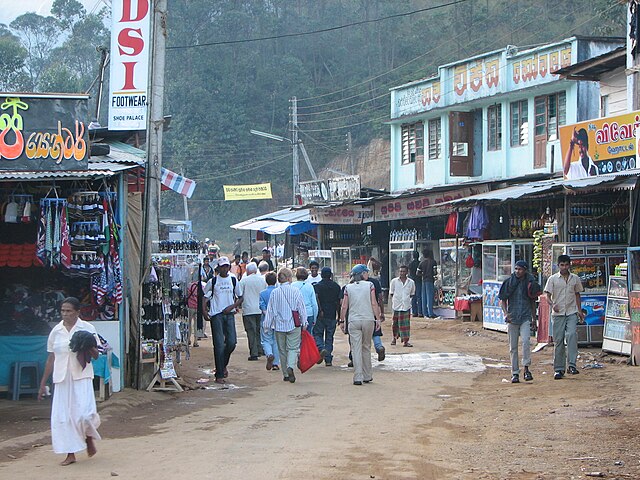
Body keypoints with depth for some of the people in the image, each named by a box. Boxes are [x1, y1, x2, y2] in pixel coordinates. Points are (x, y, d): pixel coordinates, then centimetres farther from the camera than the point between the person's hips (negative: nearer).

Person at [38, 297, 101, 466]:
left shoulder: (87, 328, 1)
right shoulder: (56, 331, 8)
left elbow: (96, 355, 5)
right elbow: (51, 359, 14)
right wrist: (43, 383, 14)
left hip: (81, 376, -3)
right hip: (62, 378, 3)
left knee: (84, 413, -14)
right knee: (62, 415, 0)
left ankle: (89, 438, 19)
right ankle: (70, 453, 11)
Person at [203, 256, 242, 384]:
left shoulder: (234, 280, 8)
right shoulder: (213, 281, 2)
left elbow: (240, 298, 14)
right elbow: (203, 295, 10)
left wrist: (232, 306, -4)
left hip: (229, 314, 2)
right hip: (216, 315, -2)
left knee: (232, 342, -6)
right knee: (219, 345, -6)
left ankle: (223, 365, 22)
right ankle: (219, 375, -2)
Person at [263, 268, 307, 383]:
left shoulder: (274, 293, -3)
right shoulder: (296, 291, -6)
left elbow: (270, 310, 1)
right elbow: (302, 309, -2)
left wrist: (267, 325, 9)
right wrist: (304, 323, 8)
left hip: (279, 325, 2)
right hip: (294, 325, -2)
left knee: (282, 350, 11)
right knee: (293, 348, 1)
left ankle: (286, 374, 15)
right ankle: (290, 367, -25)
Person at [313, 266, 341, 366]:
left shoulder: (317, 286, -3)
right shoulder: (336, 286, 6)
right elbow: (339, 302, 7)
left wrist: (320, 310, -18)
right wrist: (339, 315, 15)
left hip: (320, 315, -2)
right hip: (332, 315, 2)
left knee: (317, 334, 10)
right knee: (329, 337, 8)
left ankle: (321, 348, -18)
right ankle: (328, 359, 6)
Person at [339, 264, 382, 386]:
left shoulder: (348, 288, 3)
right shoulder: (369, 285, 1)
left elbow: (344, 306, 1)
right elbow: (374, 304, -4)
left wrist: (342, 321, 9)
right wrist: (378, 318, 0)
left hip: (353, 321, 0)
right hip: (368, 320, 0)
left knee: (356, 349, -1)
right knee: (366, 348, 14)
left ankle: (358, 377, -8)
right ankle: (367, 376, 20)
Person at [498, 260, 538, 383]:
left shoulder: (530, 283, 5)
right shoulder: (509, 282, 3)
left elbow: (532, 301, 15)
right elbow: (503, 300, 7)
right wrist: (506, 313, -8)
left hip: (525, 317, -1)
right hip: (512, 318, 1)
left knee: (526, 341, -21)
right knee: (513, 347, 4)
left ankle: (526, 368, -12)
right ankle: (515, 373, 10)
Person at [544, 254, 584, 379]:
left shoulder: (575, 278, 10)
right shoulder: (553, 279, 2)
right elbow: (548, 295, 0)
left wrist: (579, 310, 16)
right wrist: (552, 304, -20)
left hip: (572, 312, 1)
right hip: (558, 313, -1)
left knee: (572, 335, -20)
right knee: (558, 340, 0)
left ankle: (572, 365, -20)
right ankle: (559, 369, 7)